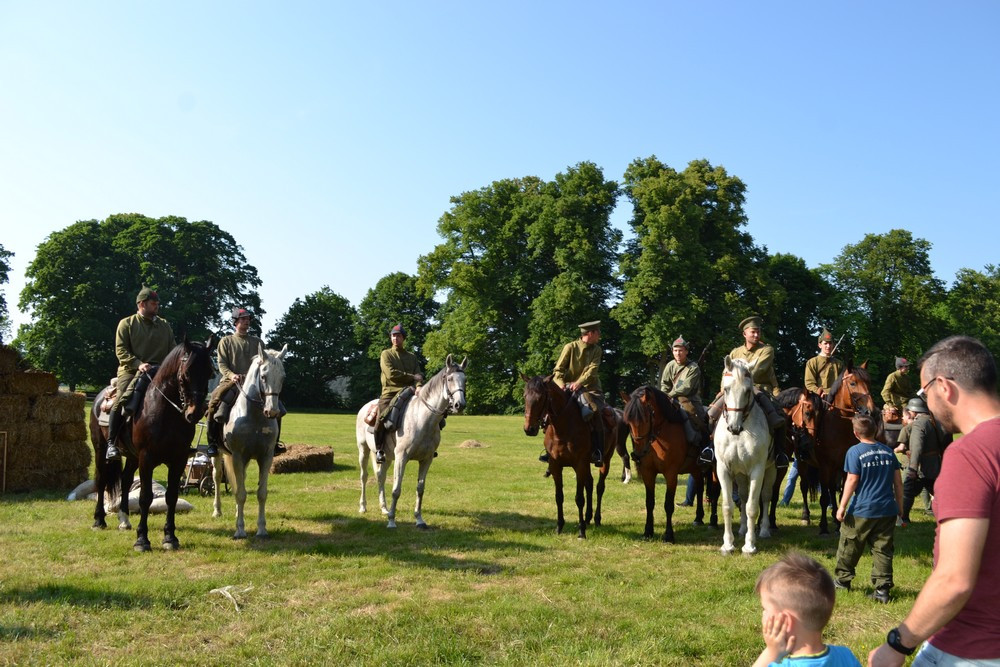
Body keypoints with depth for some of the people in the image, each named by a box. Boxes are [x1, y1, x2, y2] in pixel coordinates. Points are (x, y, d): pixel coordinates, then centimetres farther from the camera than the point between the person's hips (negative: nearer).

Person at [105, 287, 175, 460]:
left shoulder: (164, 325, 17)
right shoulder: (127, 323, 6)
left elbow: (172, 350, 18)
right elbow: (121, 350, -4)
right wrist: (139, 364, -19)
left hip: (158, 370, 3)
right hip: (130, 369, -3)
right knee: (121, 400, -22)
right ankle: (112, 442, -12)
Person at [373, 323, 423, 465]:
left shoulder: (412, 356, 18)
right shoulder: (386, 354, 7)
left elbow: (418, 374, 5)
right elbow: (391, 374, -8)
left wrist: (418, 386, -17)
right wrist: (412, 377, -7)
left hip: (408, 391, 4)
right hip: (390, 391, -4)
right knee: (382, 417, -27)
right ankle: (379, 450, -13)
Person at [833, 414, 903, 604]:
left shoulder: (855, 452, -9)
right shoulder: (888, 451, 6)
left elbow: (852, 481, -12)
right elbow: (898, 482, 7)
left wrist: (842, 506, -7)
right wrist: (900, 506, 16)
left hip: (862, 510, -4)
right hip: (887, 510, 4)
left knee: (849, 545, 12)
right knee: (883, 549, 7)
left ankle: (842, 579, 25)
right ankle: (882, 588, 2)